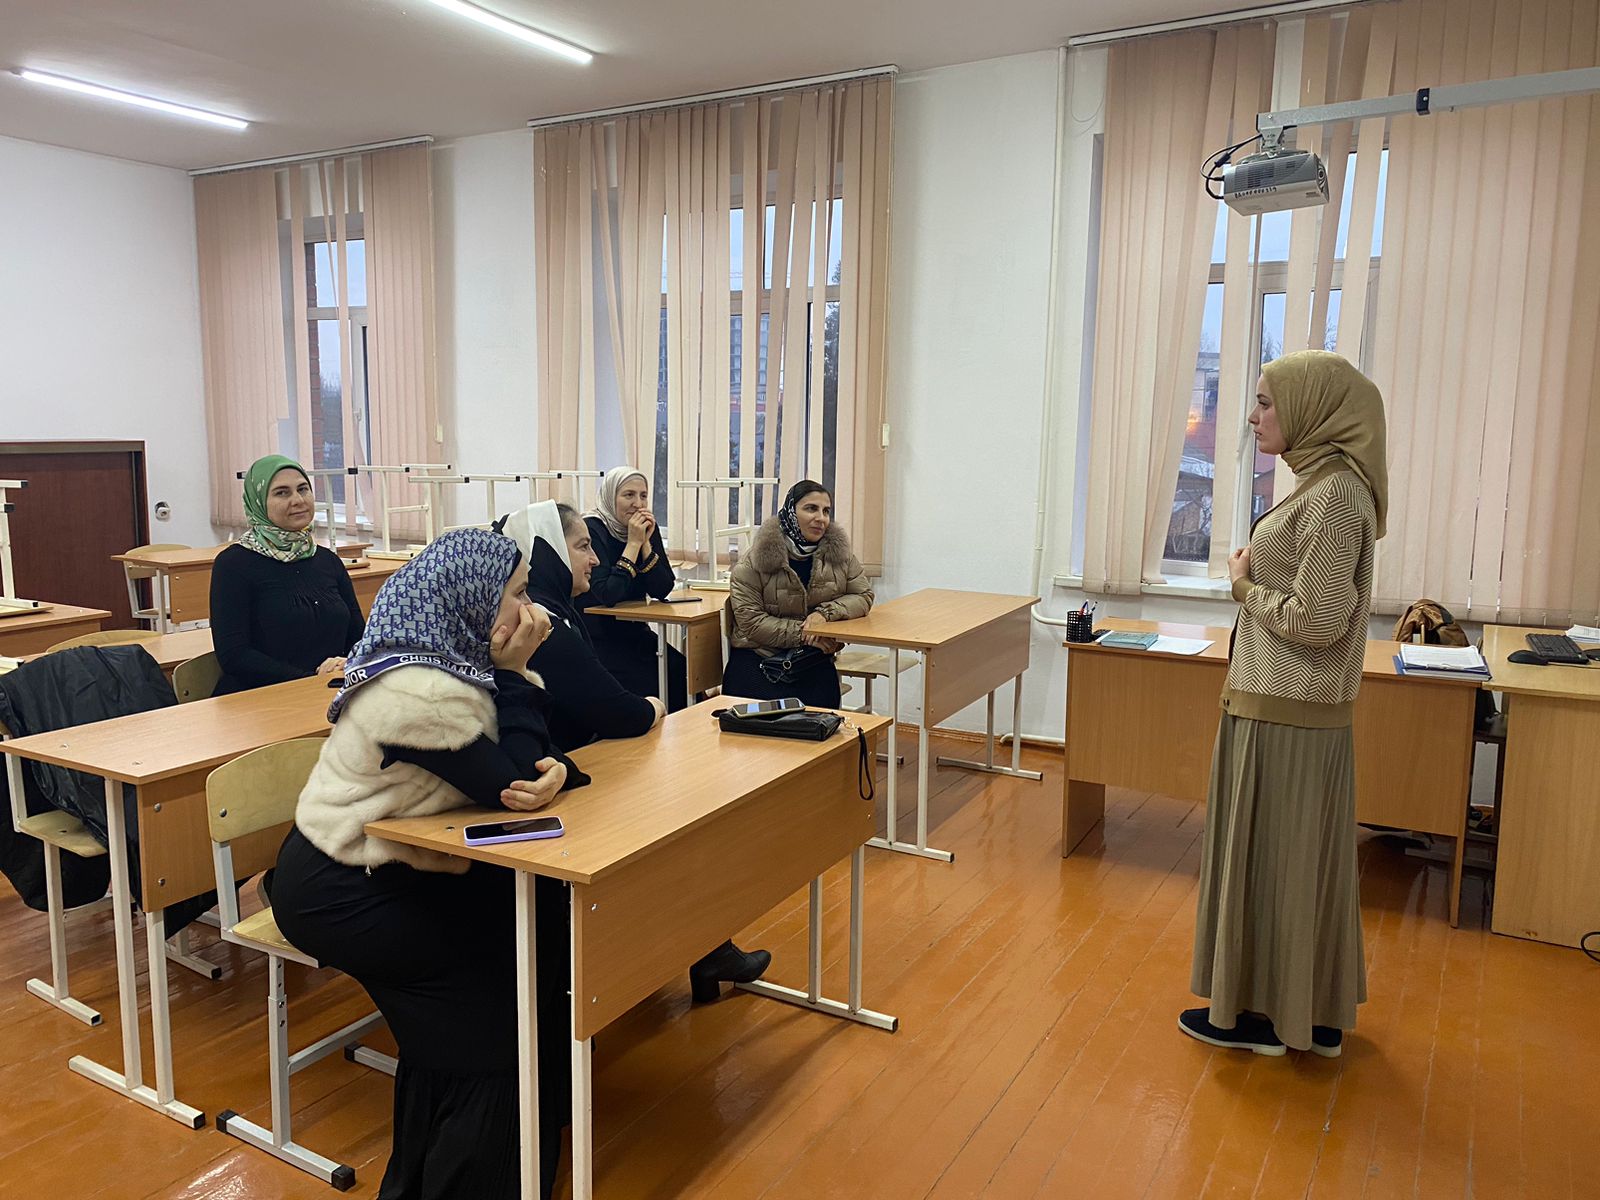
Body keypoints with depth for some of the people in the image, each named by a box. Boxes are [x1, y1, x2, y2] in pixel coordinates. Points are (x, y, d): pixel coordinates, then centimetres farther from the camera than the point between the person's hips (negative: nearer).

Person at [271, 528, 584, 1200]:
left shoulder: (449, 659, 1)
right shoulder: (419, 690, -29)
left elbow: (531, 759, 0)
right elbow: (512, 786, -23)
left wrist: (556, 771, -23)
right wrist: (515, 673, -20)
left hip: (382, 868, 9)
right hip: (336, 894, -9)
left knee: (545, 911, 2)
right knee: (520, 948, -5)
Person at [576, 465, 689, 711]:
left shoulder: (647, 528, 4)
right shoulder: (592, 530, -13)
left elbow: (662, 590, -2)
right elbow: (607, 595, -24)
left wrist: (645, 543, -13)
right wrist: (633, 543, -21)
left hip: (634, 632, 6)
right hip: (596, 637, -6)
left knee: (680, 671, -13)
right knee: (649, 684, -21)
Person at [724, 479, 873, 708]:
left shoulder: (838, 551, 6)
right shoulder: (758, 557, -6)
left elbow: (864, 596, 8)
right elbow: (750, 620, -10)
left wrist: (826, 612, -12)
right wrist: (803, 634, -17)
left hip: (813, 662, 3)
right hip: (758, 659, -3)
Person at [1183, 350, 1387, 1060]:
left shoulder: (1335, 493, -19)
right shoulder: (1324, 483, 11)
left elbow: (1316, 620, -22)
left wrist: (1245, 585, -10)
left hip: (1286, 718, -10)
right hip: (1284, 709, 10)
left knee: (1271, 857, 3)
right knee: (1298, 860, 18)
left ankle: (1265, 1013, 19)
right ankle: (1311, 1012, 32)